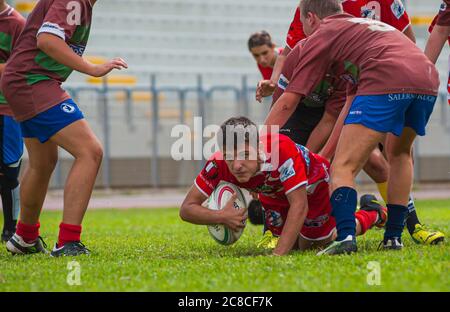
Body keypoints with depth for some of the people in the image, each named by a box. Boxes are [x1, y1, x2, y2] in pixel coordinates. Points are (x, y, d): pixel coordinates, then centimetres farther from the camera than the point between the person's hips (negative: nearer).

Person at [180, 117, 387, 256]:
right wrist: (222, 217, -52)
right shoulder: (218, 164, -37)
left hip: (313, 186, -4)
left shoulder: (281, 149, -49)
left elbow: (299, 204, -46)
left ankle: (373, 215, 33)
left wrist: (278, 254, -51)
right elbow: (187, 208, -32)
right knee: (297, 246, 20)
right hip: (274, 195, 5)